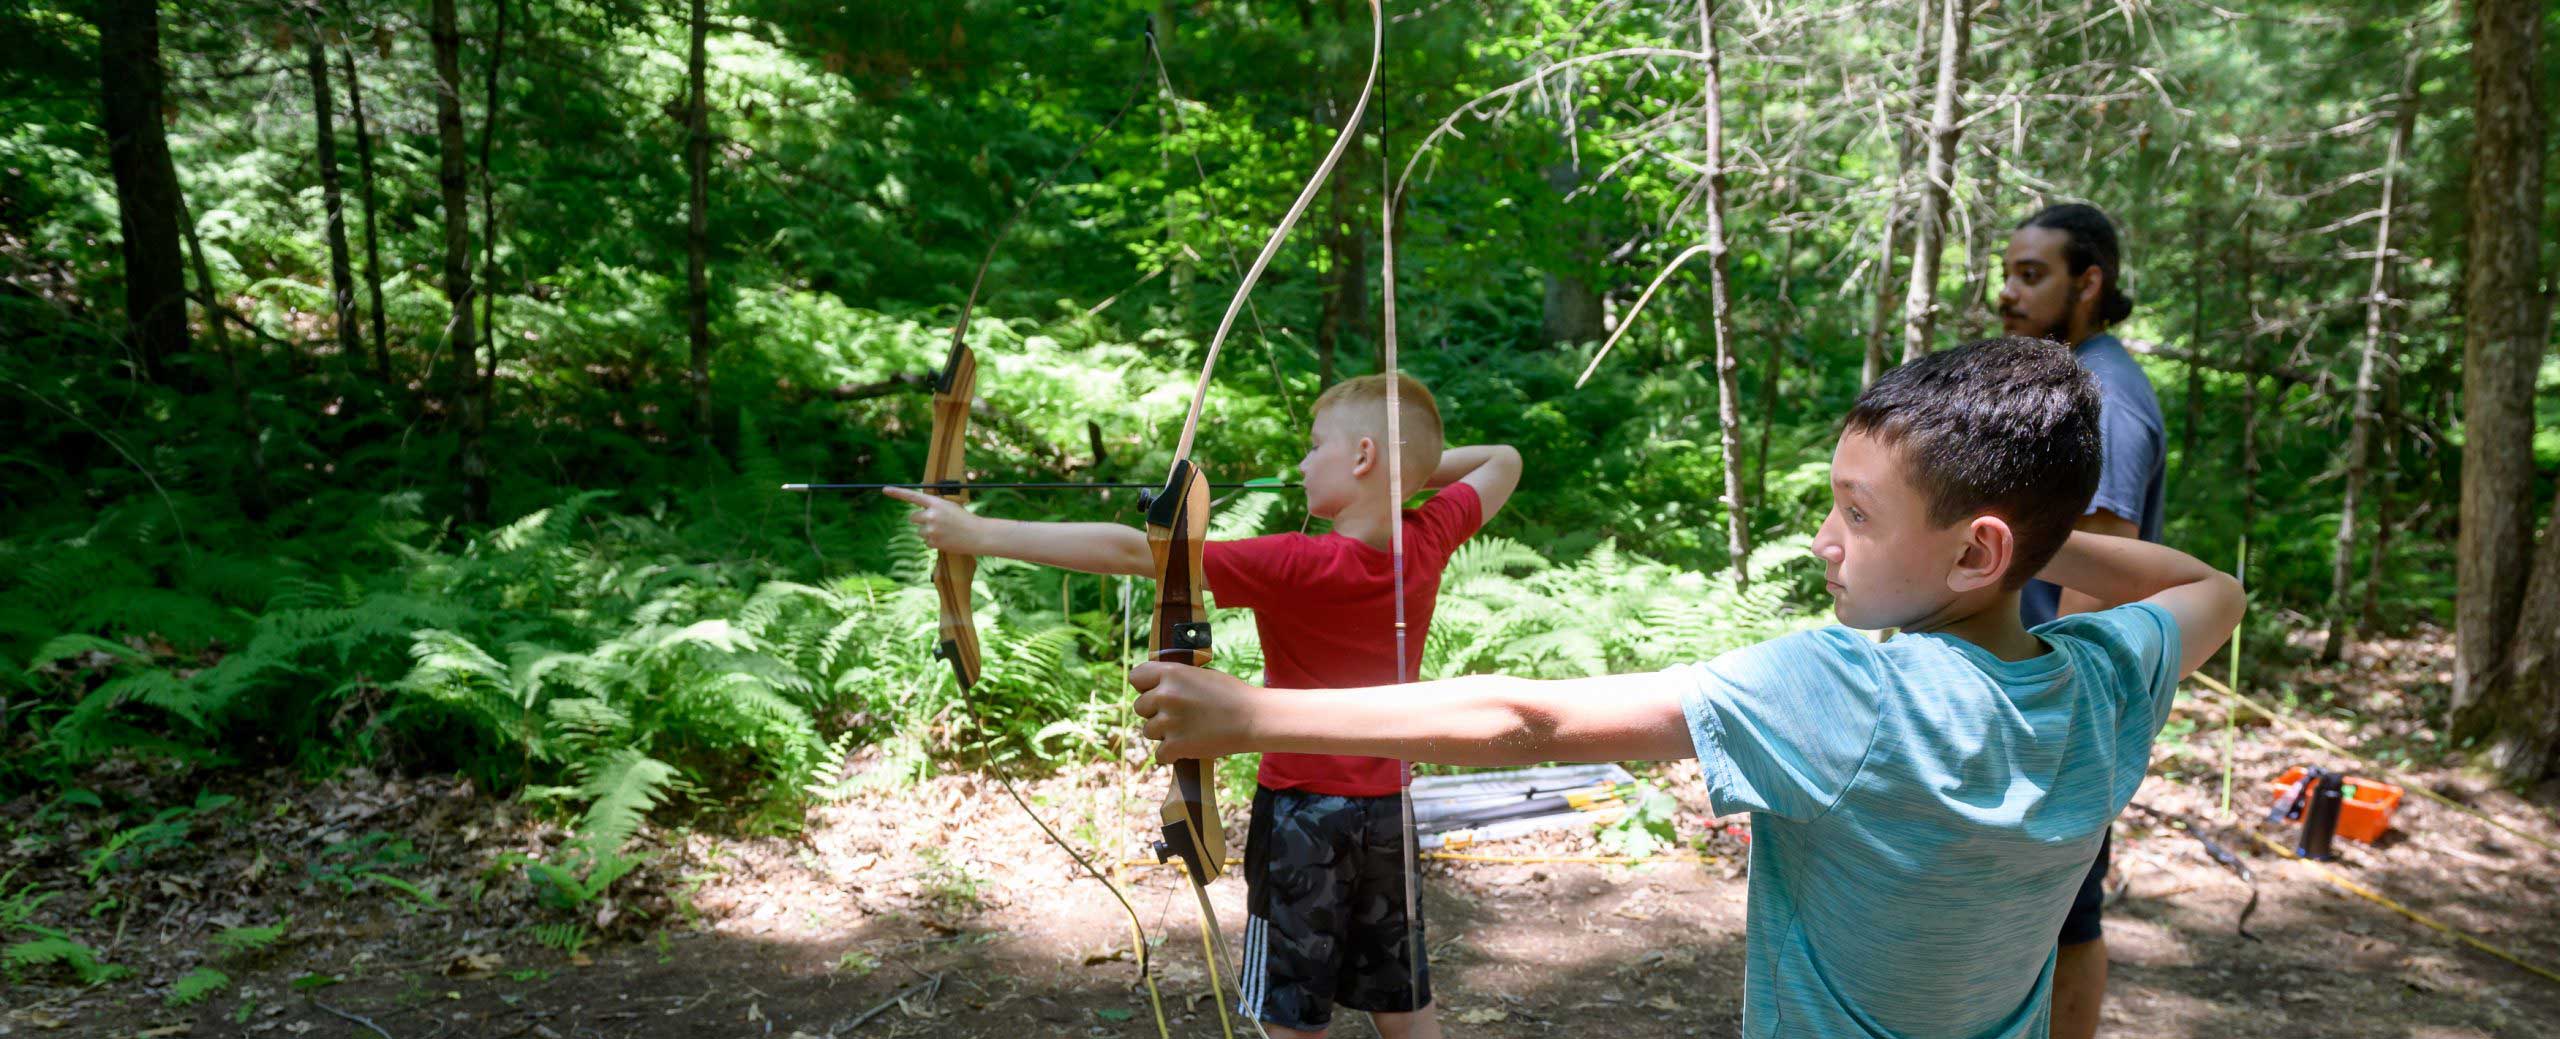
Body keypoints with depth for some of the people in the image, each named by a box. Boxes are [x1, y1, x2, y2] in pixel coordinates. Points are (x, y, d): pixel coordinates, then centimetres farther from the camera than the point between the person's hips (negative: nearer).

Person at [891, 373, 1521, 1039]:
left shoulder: (1295, 567, -23)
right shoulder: (1428, 539, -7)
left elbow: (1132, 552, -26)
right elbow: (1502, 462, 14)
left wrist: (978, 533, -23)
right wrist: (1413, 464, 5)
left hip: (1304, 812, -6)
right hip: (1389, 811, 6)